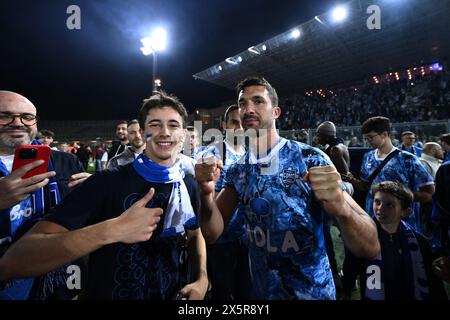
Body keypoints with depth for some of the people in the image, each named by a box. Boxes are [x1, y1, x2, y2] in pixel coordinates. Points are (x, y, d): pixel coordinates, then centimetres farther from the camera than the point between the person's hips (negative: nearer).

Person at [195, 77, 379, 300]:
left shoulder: (310, 159, -18)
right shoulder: (237, 170, -5)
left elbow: (370, 248, -21)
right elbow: (213, 234, -9)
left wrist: (341, 207, -41)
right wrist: (207, 193, -28)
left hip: (311, 291, -3)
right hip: (259, 291, 4)